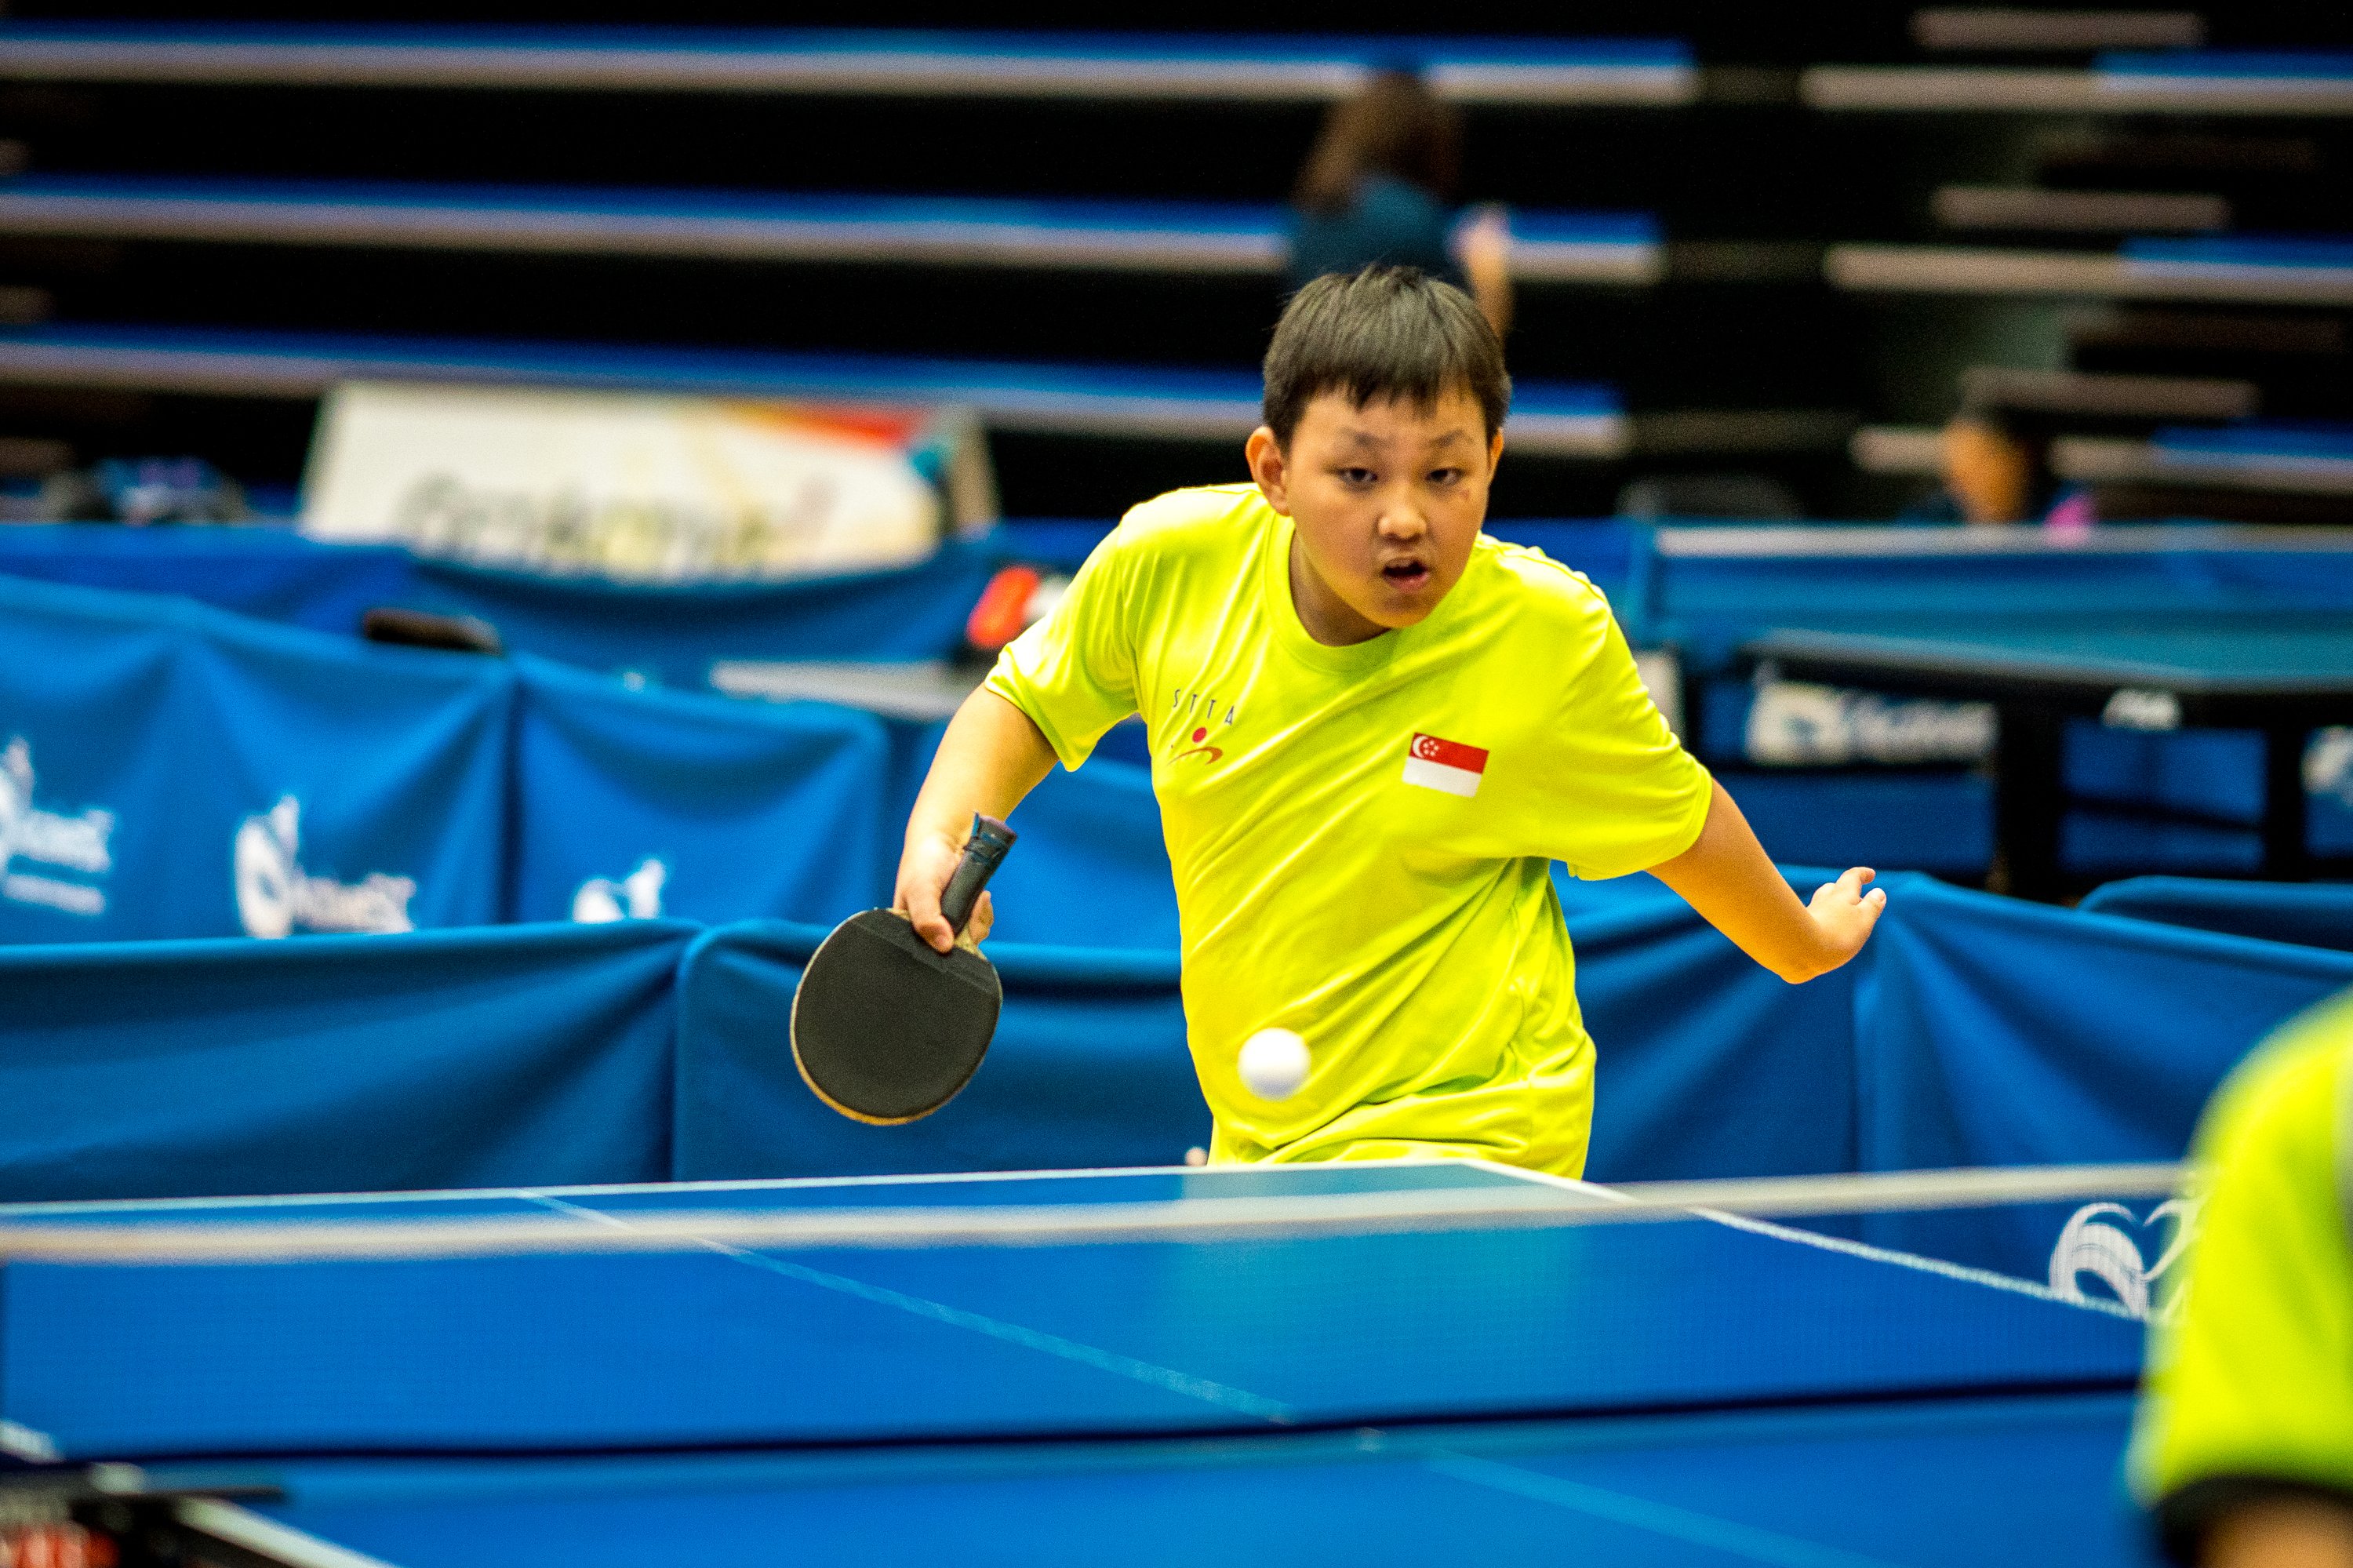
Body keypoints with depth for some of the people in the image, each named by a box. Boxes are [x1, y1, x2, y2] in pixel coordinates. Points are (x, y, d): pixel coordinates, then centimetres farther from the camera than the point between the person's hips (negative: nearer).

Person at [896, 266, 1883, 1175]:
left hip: (1460, 1139, -5)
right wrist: (939, 835, -9)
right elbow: (1031, 700, 8)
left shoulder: (1551, 637, -17)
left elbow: (1673, 818, 3)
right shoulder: (1165, 564, -12)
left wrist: (1802, 944, 18)